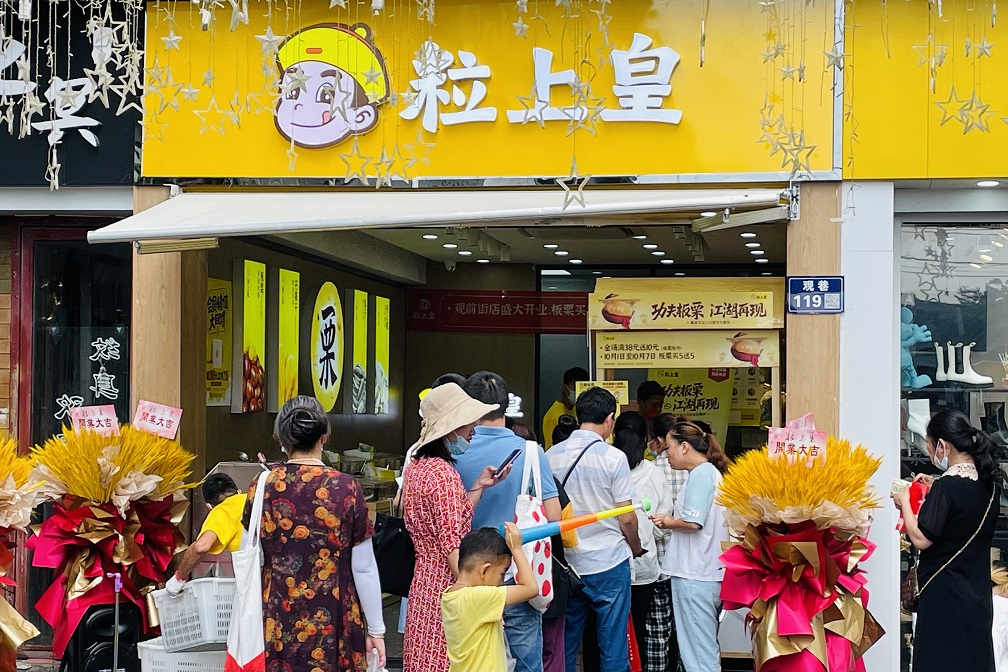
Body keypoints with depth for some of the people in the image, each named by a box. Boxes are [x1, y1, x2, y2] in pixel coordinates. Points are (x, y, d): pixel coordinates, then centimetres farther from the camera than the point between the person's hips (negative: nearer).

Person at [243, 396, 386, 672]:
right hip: (333, 619, -2)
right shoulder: (346, 489, -11)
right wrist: (376, 629, 2)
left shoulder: (261, 488, -4)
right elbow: (363, 568, -7)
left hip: (276, 620, 2)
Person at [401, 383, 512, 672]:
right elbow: (453, 544, -20)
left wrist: (478, 486, 11)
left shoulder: (415, 466, 10)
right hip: (447, 582, -9)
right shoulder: (444, 473, -17)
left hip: (423, 580, 9)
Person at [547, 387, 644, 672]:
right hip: (608, 563, -4)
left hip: (567, 563, 4)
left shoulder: (552, 455, 1)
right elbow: (627, 518, -8)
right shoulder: (613, 458, -10)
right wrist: (636, 549, 10)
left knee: (566, 646, 12)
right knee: (612, 647, 3)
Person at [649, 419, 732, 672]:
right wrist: (673, 519, 8)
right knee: (707, 648, 14)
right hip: (711, 573, 10)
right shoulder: (712, 472, 18)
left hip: (695, 575, -10)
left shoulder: (700, 473, -12)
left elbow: (692, 522, -21)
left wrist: (669, 523, -4)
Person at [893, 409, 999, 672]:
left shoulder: (948, 486, -20)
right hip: (977, 591, 8)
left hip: (945, 594, -8)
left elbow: (921, 539, -20)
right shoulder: (987, 481, 4)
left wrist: (904, 502, -6)